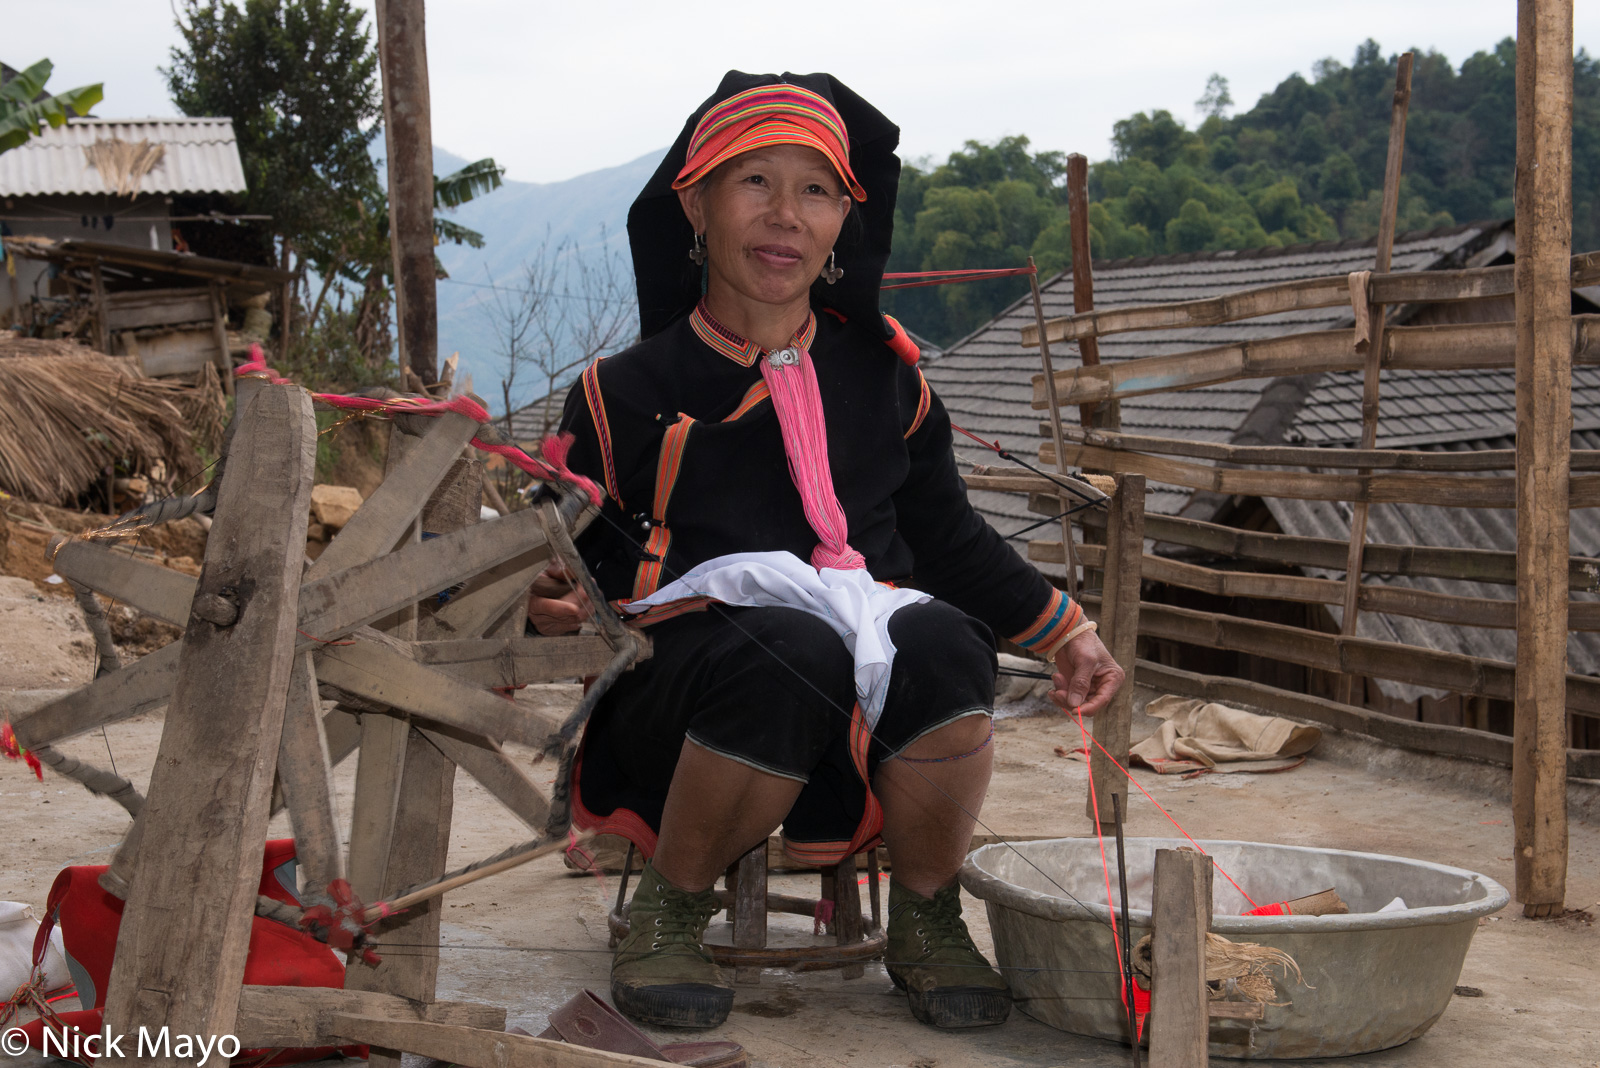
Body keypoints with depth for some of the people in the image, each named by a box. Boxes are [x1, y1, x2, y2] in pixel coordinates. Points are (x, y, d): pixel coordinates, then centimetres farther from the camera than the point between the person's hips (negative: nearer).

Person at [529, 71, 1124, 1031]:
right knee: (793, 652, -38)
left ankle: (927, 918, -7)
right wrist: (557, 602, -20)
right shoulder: (631, 394, 2)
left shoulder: (879, 373, 12)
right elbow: (575, 554, 3)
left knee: (940, 643, -32)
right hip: (683, 697, -3)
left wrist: (1065, 630, 16)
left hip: (860, 726, 3)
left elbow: (950, 537, 22)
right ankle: (670, 912, -13)